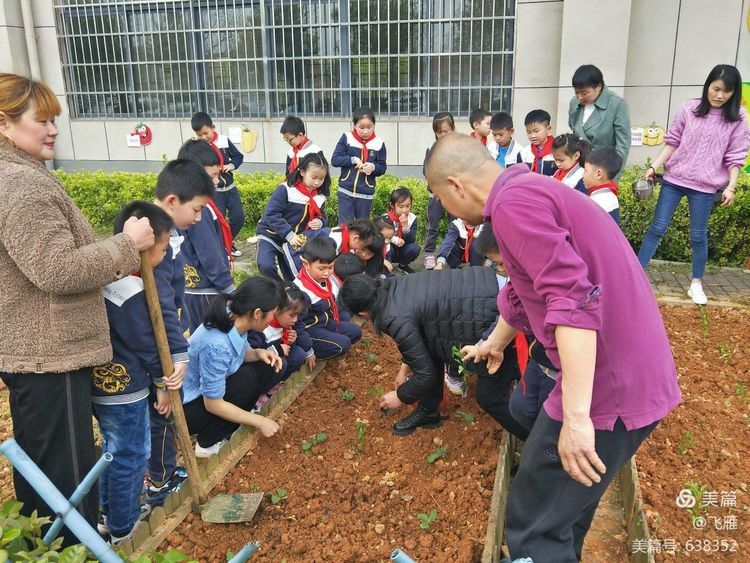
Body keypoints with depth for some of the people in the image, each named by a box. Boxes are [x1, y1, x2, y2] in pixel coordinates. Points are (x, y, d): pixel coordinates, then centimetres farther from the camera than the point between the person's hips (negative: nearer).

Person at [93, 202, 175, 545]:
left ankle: (110, 514, 41)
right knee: (131, 457, 7)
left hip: (98, 383, 9)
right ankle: (122, 529, 23)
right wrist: (162, 382, -6)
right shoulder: (132, 291, -26)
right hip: (124, 388, -9)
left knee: (113, 450, 24)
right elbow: (145, 344, -19)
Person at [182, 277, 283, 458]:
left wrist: (258, 353, -13)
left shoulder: (234, 321, -12)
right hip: (185, 409, -8)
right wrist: (260, 422, -18)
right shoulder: (217, 346, -35)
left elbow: (242, 352, 10)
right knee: (246, 378, -26)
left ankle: (228, 425, 5)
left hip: (210, 390, 8)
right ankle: (208, 443, -9)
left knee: (270, 367, -5)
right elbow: (213, 405, -26)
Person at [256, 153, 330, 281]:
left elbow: (321, 216, 11)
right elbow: (271, 215, -25)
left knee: (292, 279, 9)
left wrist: (319, 222, -15)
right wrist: (289, 234, -32)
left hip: (295, 240, 5)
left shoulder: (320, 197, -2)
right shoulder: (285, 190, -21)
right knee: (266, 267, -27)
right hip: (271, 236, -5)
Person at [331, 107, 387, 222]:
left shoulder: (379, 143, -1)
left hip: (366, 194, 1)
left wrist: (373, 167, -16)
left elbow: (382, 168, 5)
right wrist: (353, 159, -16)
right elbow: (335, 160, -5)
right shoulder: (346, 138, -3)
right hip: (346, 192, -1)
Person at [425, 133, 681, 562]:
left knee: (535, 527, 3)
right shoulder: (532, 192, 18)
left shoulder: (514, 202, -16)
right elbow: (523, 292, 32)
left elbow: (574, 300, -27)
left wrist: (576, 417, -27)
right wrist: (494, 344, 47)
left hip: (609, 387, -10)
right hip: (634, 376, 10)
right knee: (565, 504, 25)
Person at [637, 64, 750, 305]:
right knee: (657, 228, 3)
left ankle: (696, 284, 21)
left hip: (704, 186, 0)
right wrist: (654, 166, -2)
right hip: (674, 179, 1)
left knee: (698, 236, 6)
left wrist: (731, 187, -8)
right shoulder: (689, 109, -1)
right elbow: (672, 142, 5)